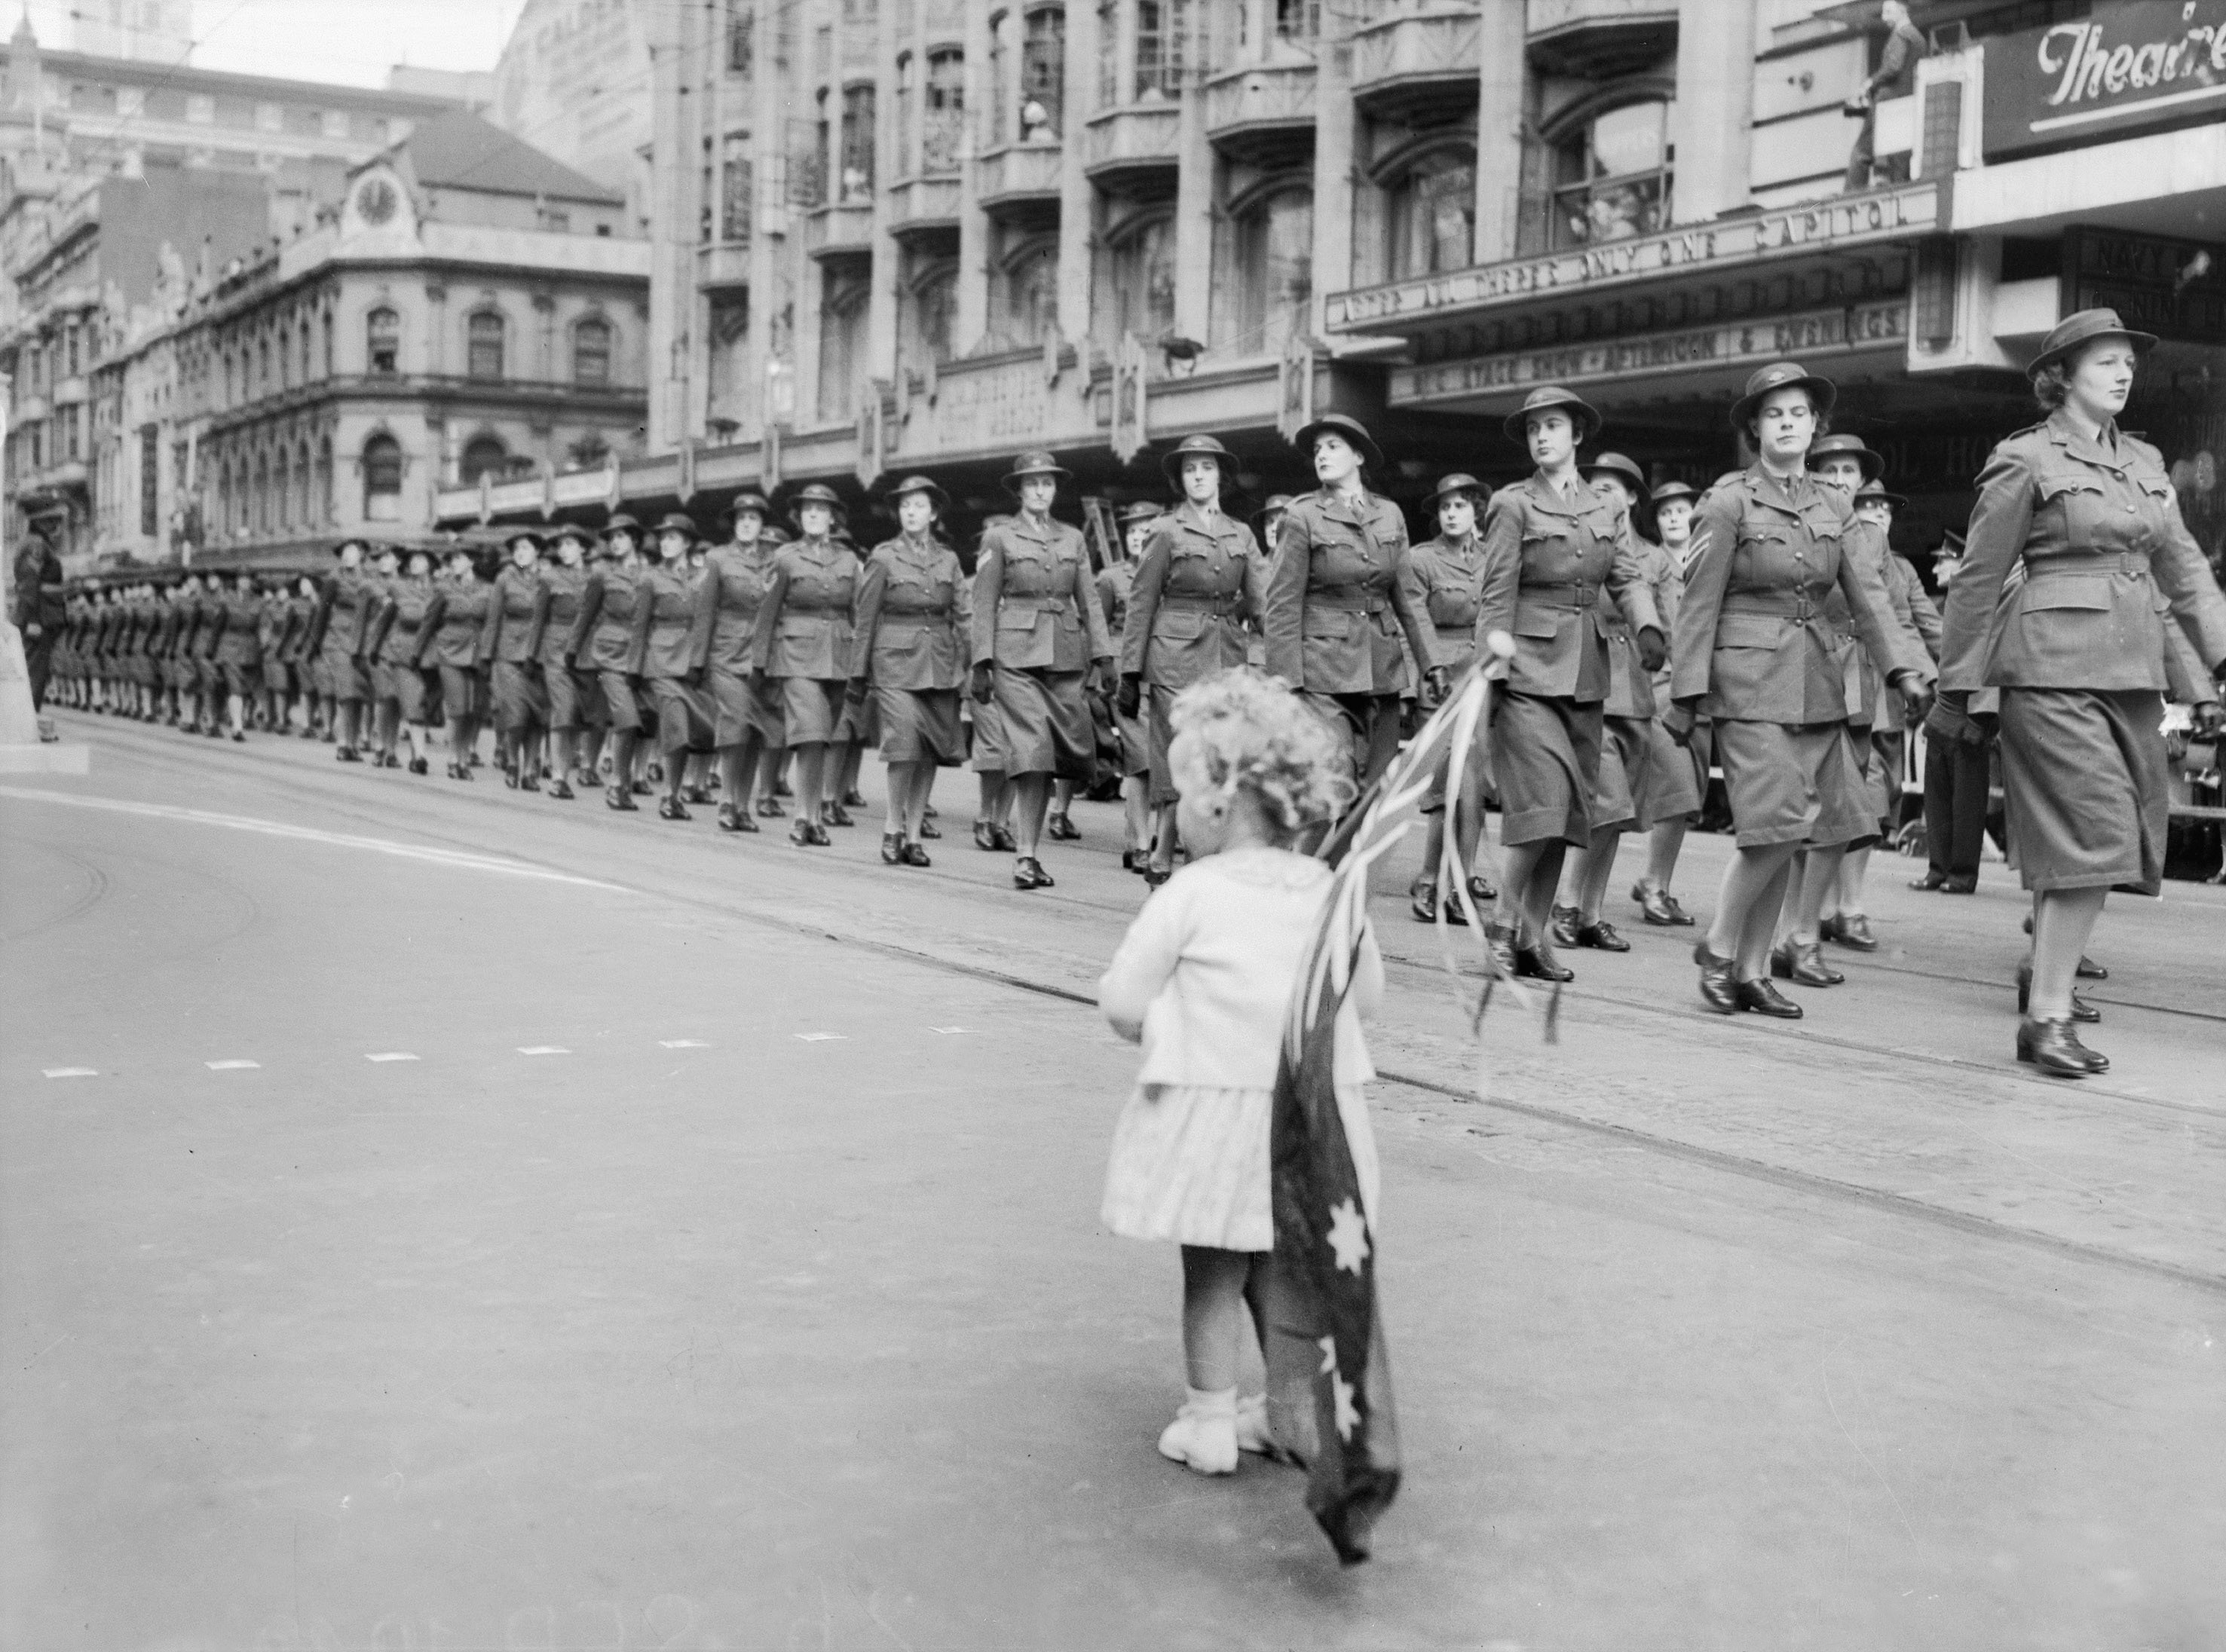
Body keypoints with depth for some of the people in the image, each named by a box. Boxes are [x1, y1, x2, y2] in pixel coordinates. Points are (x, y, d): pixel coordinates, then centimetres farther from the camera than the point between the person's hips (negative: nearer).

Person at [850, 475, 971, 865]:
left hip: (939, 665, 4)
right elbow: (865, 619, 3)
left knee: (930, 751, 2)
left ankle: (913, 834, 11)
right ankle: (893, 826, -2)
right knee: (905, 742, -17)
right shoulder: (883, 556, 2)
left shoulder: (949, 559, 11)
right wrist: (858, 673, 2)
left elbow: (964, 616, 10)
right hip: (897, 661, -3)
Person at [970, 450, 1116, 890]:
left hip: (1067, 656, 4)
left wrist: (1103, 656, 4)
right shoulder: (999, 538, 5)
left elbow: (1089, 601, 13)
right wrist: (981, 665, -4)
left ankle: (1027, 838, 16)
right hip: (1017, 655, -4)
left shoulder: (1073, 538, 15)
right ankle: (1027, 857, -11)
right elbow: (984, 605, 3)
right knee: (1032, 752, -14)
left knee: (1065, 751, 1)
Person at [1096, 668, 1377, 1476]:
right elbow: (1367, 996, 11)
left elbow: (1123, 1005, -9)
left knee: (1213, 1270, 7)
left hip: (1213, 1107, -5)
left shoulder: (1191, 895, -12)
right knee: (1280, 1264, 19)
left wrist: (1175, 1015, 10)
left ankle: (1210, 1420, 13)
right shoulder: (1332, 891, 1)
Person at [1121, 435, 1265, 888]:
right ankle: (1161, 863, -1)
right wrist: (1130, 673, -2)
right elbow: (1140, 605, 1)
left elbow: (1260, 599, 8)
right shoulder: (1166, 530, 1)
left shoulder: (1241, 534, 14)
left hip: (1227, 659, 5)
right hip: (1177, 659, -4)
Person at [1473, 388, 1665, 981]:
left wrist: (1647, 627, -17)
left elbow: (1628, 577, 3)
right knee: (1540, 803, -14)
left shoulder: (1609, 510, 15)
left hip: (1585, 674, 5)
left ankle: (1536, 935, 13)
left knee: (1571, 811, 5)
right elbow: (1496, 597, -4)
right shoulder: (1513, 505, 0)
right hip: (1530, 669, -5)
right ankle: (1505, 927, -1)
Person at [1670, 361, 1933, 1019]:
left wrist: (1905, 666, -10)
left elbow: (1867, 594, 3)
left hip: (1817, 684, 6)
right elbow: (1699, 603, -5)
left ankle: (1752, 972, 14)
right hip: (1751, 679, -6)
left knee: (1787, 837, 6)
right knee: (1777, 826, -15)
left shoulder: (1836, 507, 11)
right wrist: (1686, 694, -8)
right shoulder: (1729, 502, -4)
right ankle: (1718, 947, 3)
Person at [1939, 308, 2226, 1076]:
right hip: (2056, 666, -7)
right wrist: (1959, 682, 1)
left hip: (2134, 669, 7)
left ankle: (2044, 968, 31)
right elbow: (1979, 577, -1)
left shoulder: (2144, 462, 16)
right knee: (2089, 834, -14)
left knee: (2118, 837, 11)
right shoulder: (2024, 460, -4)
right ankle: (2046, 1018, -8)